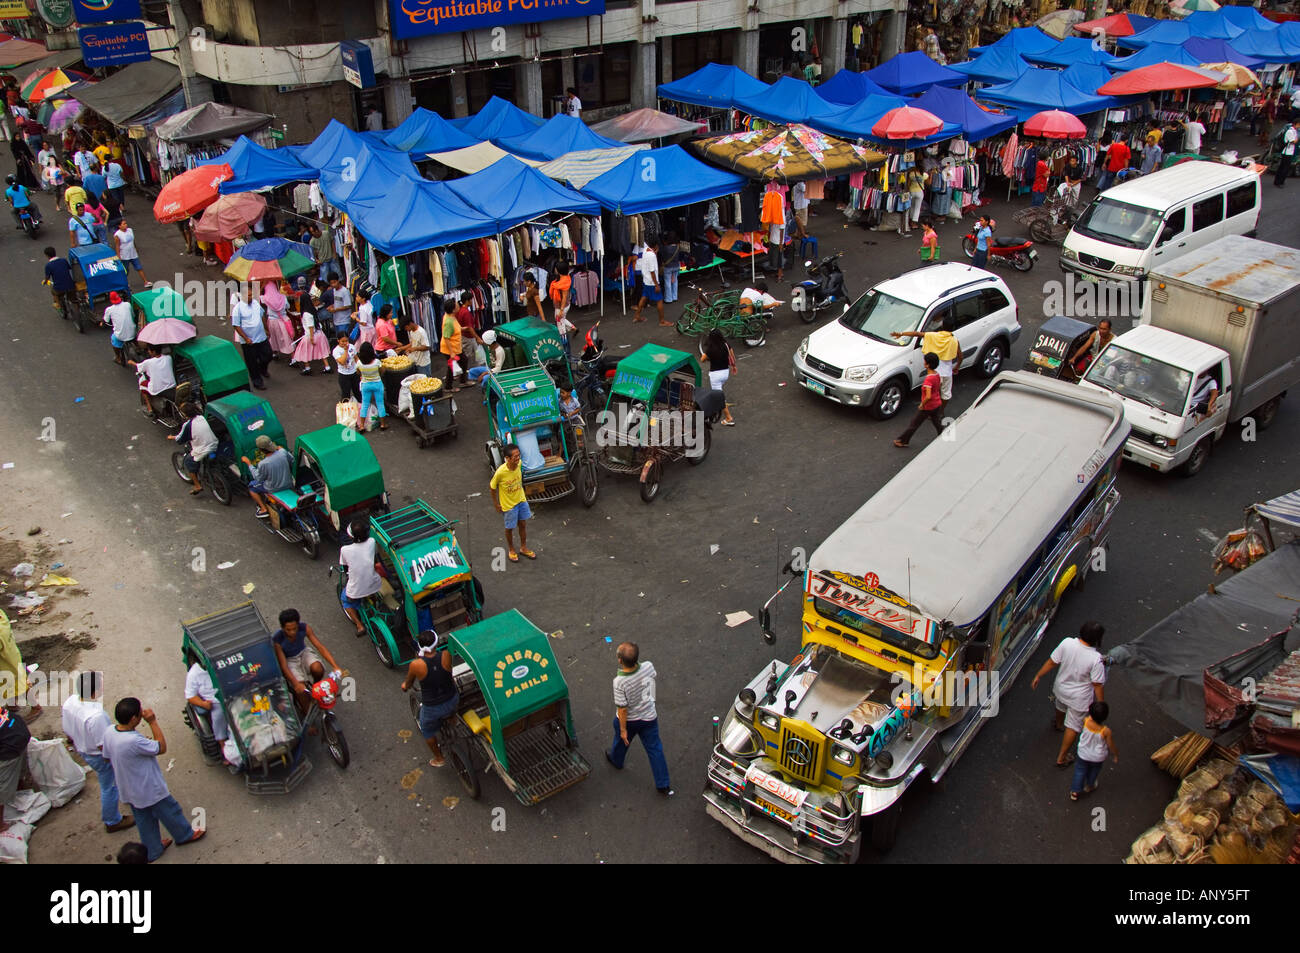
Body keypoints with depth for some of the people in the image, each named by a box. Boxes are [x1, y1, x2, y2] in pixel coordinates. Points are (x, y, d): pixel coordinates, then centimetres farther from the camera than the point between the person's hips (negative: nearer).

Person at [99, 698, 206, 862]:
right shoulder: (134, 741, -39)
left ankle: (153, 850, 43)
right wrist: (153, 722, -28)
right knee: (170, 813, 20)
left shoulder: (109, 733, -15)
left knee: (144, 821, 26)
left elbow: (108, 757, 3)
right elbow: (162, 748, -24)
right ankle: (185, 835, 43)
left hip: (129, 790, 7)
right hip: (150, 790, -7)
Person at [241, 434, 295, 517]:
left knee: (251, 486, 21)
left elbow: (258, 478, -10)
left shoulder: (263, 464, -31)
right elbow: (292, 461, 1)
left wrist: (248, 463, -4)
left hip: (274, 489, -5)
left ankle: (263, 509, 21)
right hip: (288, 484, 5)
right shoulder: (283, 452, -21)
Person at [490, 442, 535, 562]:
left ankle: (523, 548, 40)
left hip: (521, 500, 4)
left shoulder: (519, 464, -18)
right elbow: (492, 487, -15)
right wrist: (496, 504, -6)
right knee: (510, 528, 15)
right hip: (508, 504, -4)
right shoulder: (500, 472, -32)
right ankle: (511, 550, 40)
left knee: (523, 524, 18)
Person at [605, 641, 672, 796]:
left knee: (621, 740, 30)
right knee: (655, 749, 16)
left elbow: (622, 709, -26)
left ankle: (615, 760, 60)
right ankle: (663, 785, 24)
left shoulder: (619, 682, -37)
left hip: (629, 720, -2)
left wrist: (623, 729, -11)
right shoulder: (648, 667, -27)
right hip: (649, 717, 2)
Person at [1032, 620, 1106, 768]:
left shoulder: (1067, 643, -24)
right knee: (1073, 727, 17)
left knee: (1061, 707, 38)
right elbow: (1097, 685, -21)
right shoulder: (1096, 659, -34)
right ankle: (1061, 757, 30)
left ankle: (1058, 724, 70)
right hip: (1079, 698, -5)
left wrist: (1038, 676, 4)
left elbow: (1052, 662, -11)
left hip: (1061, 688, 5)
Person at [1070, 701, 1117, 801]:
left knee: (1080, 771, 24)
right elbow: (1111, 746, -17)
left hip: (1083, 754, 0)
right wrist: (1116, 755, -1)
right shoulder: (1106, 731, -35)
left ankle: (1075, 791, 34)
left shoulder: (1086, 721, -32)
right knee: (1093, 771, 30)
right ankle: (1089, 787, 55)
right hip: (1098, 758, 0)